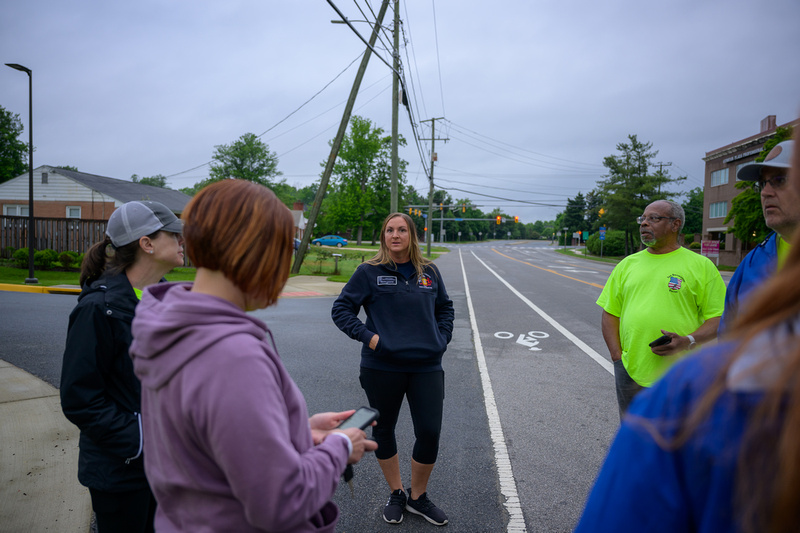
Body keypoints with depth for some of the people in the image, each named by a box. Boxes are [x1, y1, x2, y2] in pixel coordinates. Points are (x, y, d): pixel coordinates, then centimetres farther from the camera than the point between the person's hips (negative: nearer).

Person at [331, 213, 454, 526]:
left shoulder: (429, 272, 7)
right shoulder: (369, 272, -3)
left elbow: (445, 308, 21)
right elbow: (341, 309, -1)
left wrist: (441, 338, 7)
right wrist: (367, 336, -12)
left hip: (426, 366, 2)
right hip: (382, 367, -1)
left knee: (430, 433, 1)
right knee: (383, 431, 13)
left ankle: (418, 497, 27)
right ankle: (396, 494, 36)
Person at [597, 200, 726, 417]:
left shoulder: (701, 265, 2)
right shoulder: (627, 264, 12)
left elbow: (720, 318, -2)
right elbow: (610, 313, 11)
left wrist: (688, 341, -19)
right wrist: (617, 357, 0)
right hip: (630, 373, 4)